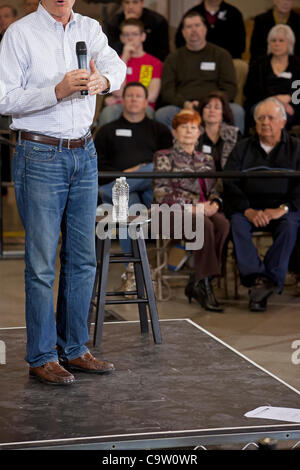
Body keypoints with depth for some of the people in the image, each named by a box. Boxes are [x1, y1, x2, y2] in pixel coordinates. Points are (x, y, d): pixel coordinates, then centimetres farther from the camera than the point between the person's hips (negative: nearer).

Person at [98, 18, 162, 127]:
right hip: (119, 106, 1)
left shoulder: (155, 63, 15)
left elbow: (151, 96, 4)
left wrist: (120, 97, 5)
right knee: (107, 112, -35)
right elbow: (117, 91, 2)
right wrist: (125, 58, 3)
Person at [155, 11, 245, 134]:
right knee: (161, 114, -32)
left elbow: (230, 88, 10)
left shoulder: (221, 55, 18)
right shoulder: (173, 58, 19)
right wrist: (185, 103, -12)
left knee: (237, 111, -32)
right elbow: (167, 91, 10)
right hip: (182, 107, 1)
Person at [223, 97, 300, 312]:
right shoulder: (243, 148, 13)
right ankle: (257, 277, -41)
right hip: (250, 207, 1)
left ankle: (272, 278, -36)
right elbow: (229, 183, 2)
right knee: (237, 222, -30)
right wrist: (248, 210, -14)